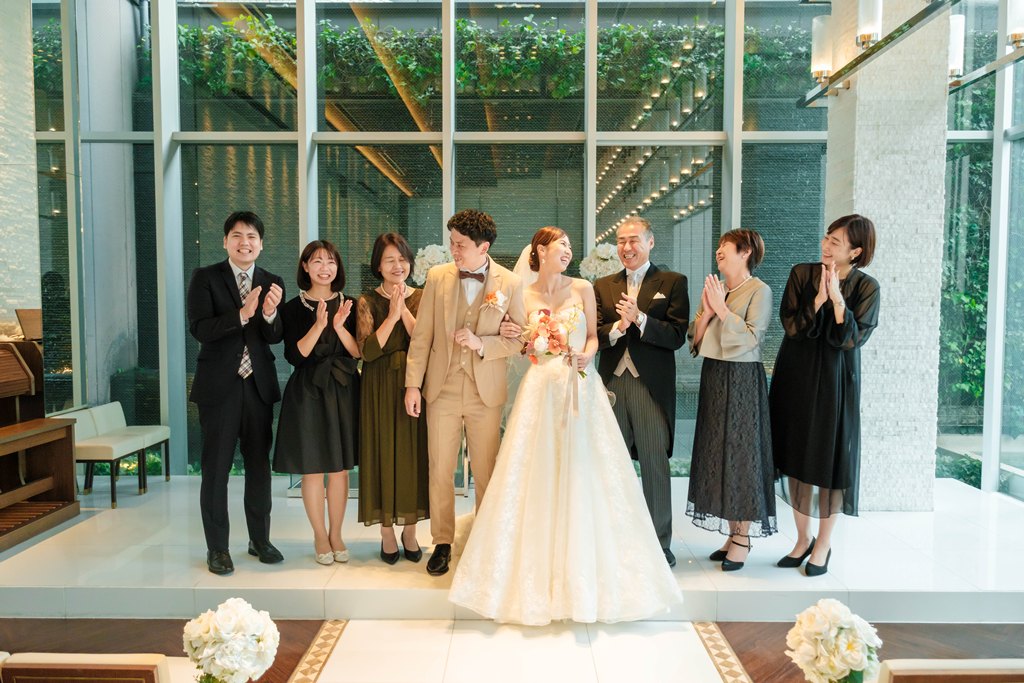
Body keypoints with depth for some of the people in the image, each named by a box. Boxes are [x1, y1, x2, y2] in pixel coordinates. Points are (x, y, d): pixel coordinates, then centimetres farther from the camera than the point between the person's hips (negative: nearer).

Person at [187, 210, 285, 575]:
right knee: (216, 467, 5)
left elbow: (275, 337, -4)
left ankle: (260, 538, 25)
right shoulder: (205, 278, -2)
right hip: (219, 385, -3)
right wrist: (241, 315, -27)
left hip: (259, 385, 3)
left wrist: (270, 313, -25)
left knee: (259, 464, 11)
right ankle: (217, 546, 17)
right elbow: (199, 328, -13)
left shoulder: (272, 283, 5)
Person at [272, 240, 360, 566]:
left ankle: (336, 534, 24)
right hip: (308, 393, -2)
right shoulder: (293, 308, -1)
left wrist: (340, 326, -17)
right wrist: (319, 325, -21)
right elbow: (294, 355, -9)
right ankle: (320, 536, 21)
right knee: (312, 469, 4)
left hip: (343, 392, 2)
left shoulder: (349, 305, 5)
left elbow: (358, 353, 0)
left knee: (340, 468, 9)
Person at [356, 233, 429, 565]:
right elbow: (368, 351, -10)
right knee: (383, 452, 2)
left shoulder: (421, 298, 6)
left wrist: (405, 310, -12)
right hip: (380, 389, -1)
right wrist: (392, 316, -14)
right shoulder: (368, 301, 2)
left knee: (413, 452, 5)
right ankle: (387, 533, 15)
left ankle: (410, 530, 18)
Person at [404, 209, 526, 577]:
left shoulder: (510, 284, -2)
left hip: (486, 391, -1)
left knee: (485, 472, 8)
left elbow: (520, 338, 1)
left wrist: (482, 344, -15)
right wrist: (413, 383, 0)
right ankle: (442, 543, 21)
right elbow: (422, 335, 3)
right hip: (442, 388, 1)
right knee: (440, 471, 6)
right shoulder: (437, 277, 2)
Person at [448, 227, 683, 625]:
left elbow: (593, 336, 11)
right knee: (537, 477, -2)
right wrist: (512, 338, -9)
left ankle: (583, 570, 14)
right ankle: (538, 567, 12)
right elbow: (525, 350, 11)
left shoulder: (582, 289, 6)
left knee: (582, 477, 0)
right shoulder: (524, 297, 5)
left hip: (581, 387, 0)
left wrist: (586, 355, -9)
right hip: (540, 390, 0)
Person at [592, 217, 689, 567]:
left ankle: (660, 543, 16)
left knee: (655, 465, 3)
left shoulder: (673, 282, 2)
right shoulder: (602, 286, 12)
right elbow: (595, 335, 3)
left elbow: (677, 336, -8)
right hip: (612, 384, 3)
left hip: (652, 385, -3)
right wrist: (618, 327, -17)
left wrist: (639, 318, -20)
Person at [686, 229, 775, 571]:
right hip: (713, 379, 7)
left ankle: (743, 539, 10)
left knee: (741, 452, -1)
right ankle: (732, 533, 21)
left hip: (742, 381, -7)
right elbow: (694, 340, 8)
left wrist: (721, 308, -15)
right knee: (717, 453, 9)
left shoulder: (759, 290, -8)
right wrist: (706, 311, -8)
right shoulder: (713, 288, 11)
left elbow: (751, 337, -19)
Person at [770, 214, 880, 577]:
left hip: (835, 381, -2)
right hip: (795, 376, 2)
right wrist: (818, 298, -20)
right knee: (796, 456, 9)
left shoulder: (866, 287, -6)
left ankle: (824, 543, 21)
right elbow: (790, 326, -8)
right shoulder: (802, 274, -1)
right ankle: (803, 538, 24)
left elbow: (851, 340, -13)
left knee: (831, 458, 4)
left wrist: (837, 299, -22)